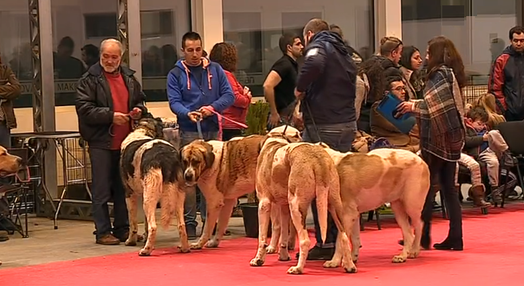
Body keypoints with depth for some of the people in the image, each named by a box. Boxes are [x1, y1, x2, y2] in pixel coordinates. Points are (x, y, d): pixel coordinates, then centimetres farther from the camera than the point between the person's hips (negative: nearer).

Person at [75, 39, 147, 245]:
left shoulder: (129, 77, 13)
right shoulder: (89, 80, -4)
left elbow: (140, 101, 25)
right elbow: (83, 108, -13)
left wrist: (140, 110, 3)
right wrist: (110, 115, -20)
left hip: (126, 141, 5)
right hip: (101, 142, -5)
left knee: (124, 187, 11)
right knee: (102, 189, -3)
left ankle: (122, 228, 19)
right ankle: (103, 232, 2)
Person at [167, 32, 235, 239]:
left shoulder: (215, 70, 10)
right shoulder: (176, 74, 4)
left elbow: (229, 95, 5)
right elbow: (174, 101, -4)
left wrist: (213, 107, -13)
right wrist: (188, 113, -24)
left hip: (213, 130, 3)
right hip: (189, 131, -3)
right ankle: (189, 222, -1)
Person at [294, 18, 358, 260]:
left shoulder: (318, 45, -3)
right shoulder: (343, 52, 23)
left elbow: (314, 64, -28)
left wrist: (300, 88, -13)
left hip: (323, 126, -8)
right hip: (347, 124, 8)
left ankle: (326, 244, -4)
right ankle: (342, 240, 15)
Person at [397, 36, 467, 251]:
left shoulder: (440, 73, -11)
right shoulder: (453, 74, 16)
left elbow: (434, 106, -18)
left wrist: (413, 106, -4)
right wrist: (417, 104, 14)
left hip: (438, 136, -9)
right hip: (452, 137, 9)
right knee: (449, 186, 8)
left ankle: (422, 235, -1)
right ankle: (455, 237, 6)